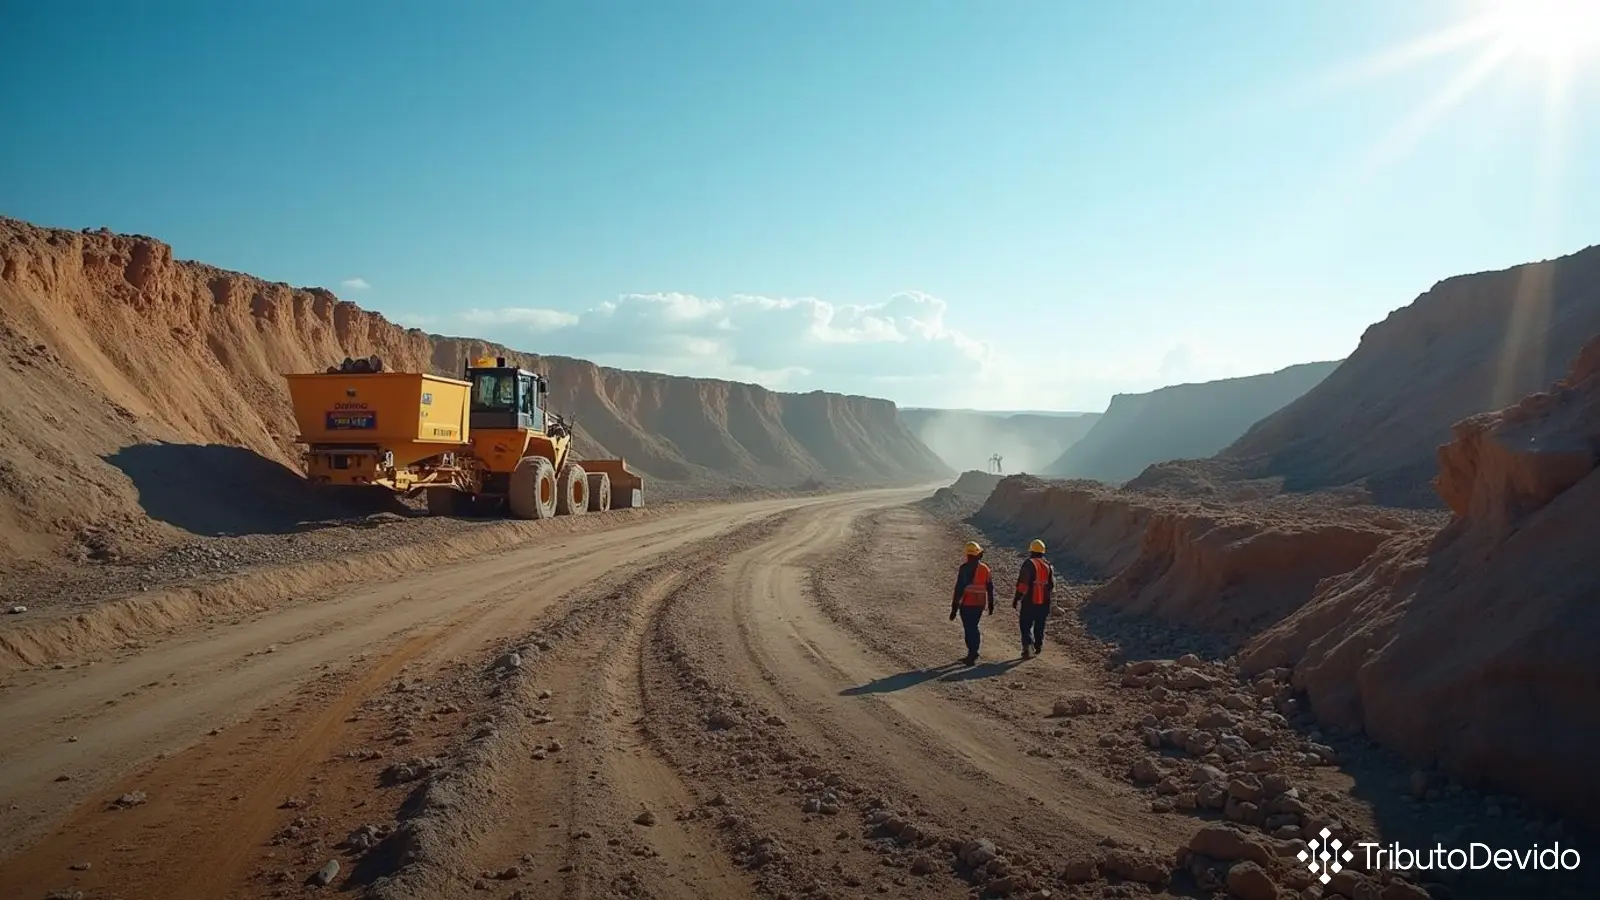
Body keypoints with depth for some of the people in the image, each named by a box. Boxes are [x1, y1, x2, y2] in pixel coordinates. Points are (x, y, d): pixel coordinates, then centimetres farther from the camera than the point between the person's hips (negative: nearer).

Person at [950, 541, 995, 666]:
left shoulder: (965, 568, -14)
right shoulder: (985, 568, 5)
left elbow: (959, 588, -16)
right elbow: (990, 587, 11)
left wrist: (954, 607, -13)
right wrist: (991, 604, 22)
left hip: (967, 604, -6)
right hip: (980, 604, 6)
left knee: (969, 629, 1)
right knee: (973, 628, 19)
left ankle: (972, 654, 3)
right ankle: (973, 654, 25)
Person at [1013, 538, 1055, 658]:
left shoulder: (1029, 564, -11)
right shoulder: (1048, 565, 6)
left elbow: (1022, 584, -15)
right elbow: (1052, 585, 10)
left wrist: (1016, 599, -8)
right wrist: (1048, 598, 21)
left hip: (1029, 602, -5)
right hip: (1044, 602, 5)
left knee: (1026, 625, 1)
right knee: (1040, 626, 19)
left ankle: (1028, 645, -17)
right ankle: (1038, 647, 29)